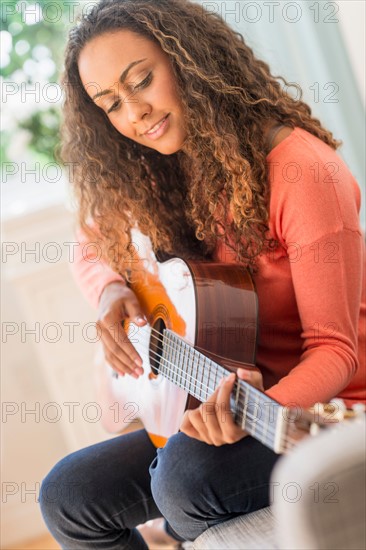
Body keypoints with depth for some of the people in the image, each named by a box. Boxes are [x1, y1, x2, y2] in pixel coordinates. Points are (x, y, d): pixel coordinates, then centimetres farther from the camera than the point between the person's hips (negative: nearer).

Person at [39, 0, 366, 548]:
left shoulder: (302, 170, -21)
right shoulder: (156, 176, 1)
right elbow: (91, 251, 17)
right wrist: (112, 291, -7)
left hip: (316, 408, -6)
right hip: (214, 401, 7)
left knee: (187, 474, -33)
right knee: (68, 497, -2)